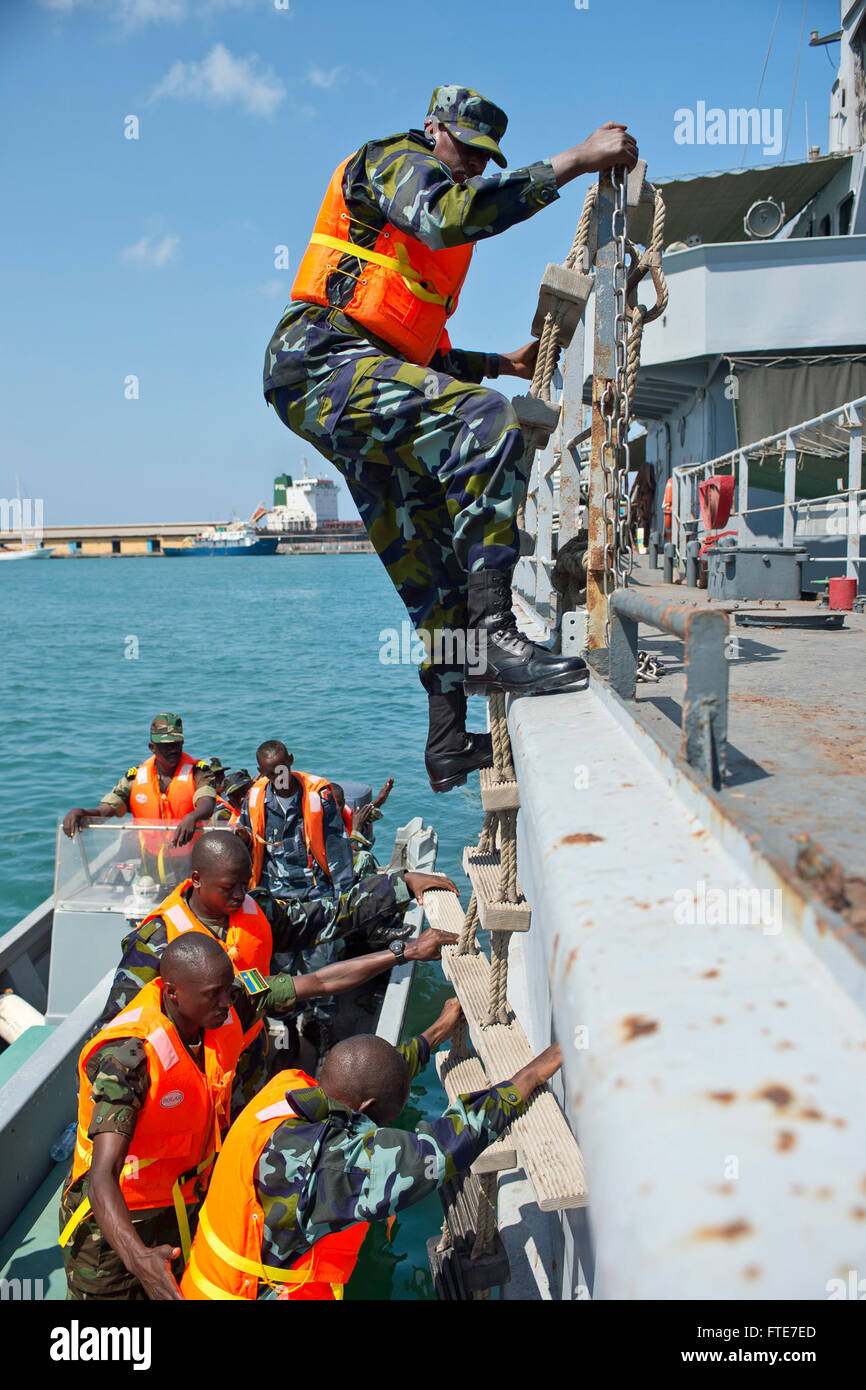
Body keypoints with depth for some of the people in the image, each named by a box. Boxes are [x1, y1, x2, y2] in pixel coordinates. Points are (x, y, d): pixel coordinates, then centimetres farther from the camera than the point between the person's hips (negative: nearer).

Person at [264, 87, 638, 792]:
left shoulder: (422, 246, 34)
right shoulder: (397, 159, 5)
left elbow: (419, 350, 36)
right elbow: (447, 215, -21)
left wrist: (502, 362, 26)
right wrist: (572, 161, -21)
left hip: (359, 377, 10)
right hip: (325, 359, -10)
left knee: (436, 567, 7)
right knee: (487, 420, -33)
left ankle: (449, 744, 12)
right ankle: (490, 634, -41)